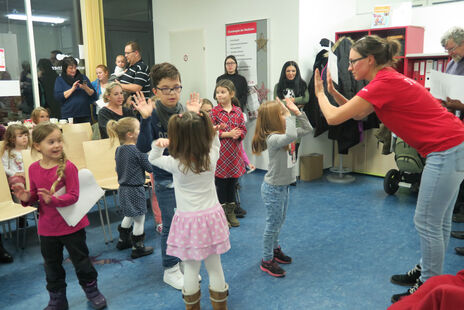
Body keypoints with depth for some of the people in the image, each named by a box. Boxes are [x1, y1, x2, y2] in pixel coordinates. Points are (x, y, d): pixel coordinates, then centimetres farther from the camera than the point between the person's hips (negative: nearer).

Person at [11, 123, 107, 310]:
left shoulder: (67, 167, -17)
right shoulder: (34, 169, -3)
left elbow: (73, 196, -20)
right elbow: (35, 194, 9)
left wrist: (53, 199, -34)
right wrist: (26, 198, -13)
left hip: (71, 225, -4)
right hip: (47, 227, 5)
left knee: (81, 260, 11)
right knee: (52, 265, 18)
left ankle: (92, 291, 33)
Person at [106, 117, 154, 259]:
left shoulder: (119, 150, 2)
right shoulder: (138, 151, -21)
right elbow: (150, 167, -14)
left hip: (123, 187, 8)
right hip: (135, 190, -8)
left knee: (129, 216, 27)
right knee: (139, 219, 6)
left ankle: (122, 240, 41)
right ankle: (138, 248, 17)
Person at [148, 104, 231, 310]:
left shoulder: (176, 164, -17)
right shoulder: (212, 157, -11)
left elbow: (153, 159, 4)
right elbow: (213, 139, 11)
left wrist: (158, 145, -11)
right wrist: (197, 115, 12)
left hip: (188, 221, -3)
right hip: (212, 217, 3)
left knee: (191, 269, 11)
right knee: (215, 267, 16)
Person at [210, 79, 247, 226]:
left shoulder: (238, 111, 4)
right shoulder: (214, 111, -5)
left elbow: (243, 129, 5)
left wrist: (238, 135, -16)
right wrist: (228, 134, -16)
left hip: (234, 152, 3)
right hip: (220, 153, -3)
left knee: (232, 182, 13)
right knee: (221, 184, 5)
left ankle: (231, 212, 27)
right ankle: (222, 213, 17)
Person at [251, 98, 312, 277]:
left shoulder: (283, 134, 3)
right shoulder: (272, 138, -26)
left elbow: (307, 129, 9)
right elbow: (291, 136, -46)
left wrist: (297, 111, -2)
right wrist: (289, 115, -33)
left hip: (283, 186, 9)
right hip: (273, 188, -9)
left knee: (279, 222, 23)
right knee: (273, 224, 3)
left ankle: (275, 249, 43)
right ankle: (267, 261, 18)